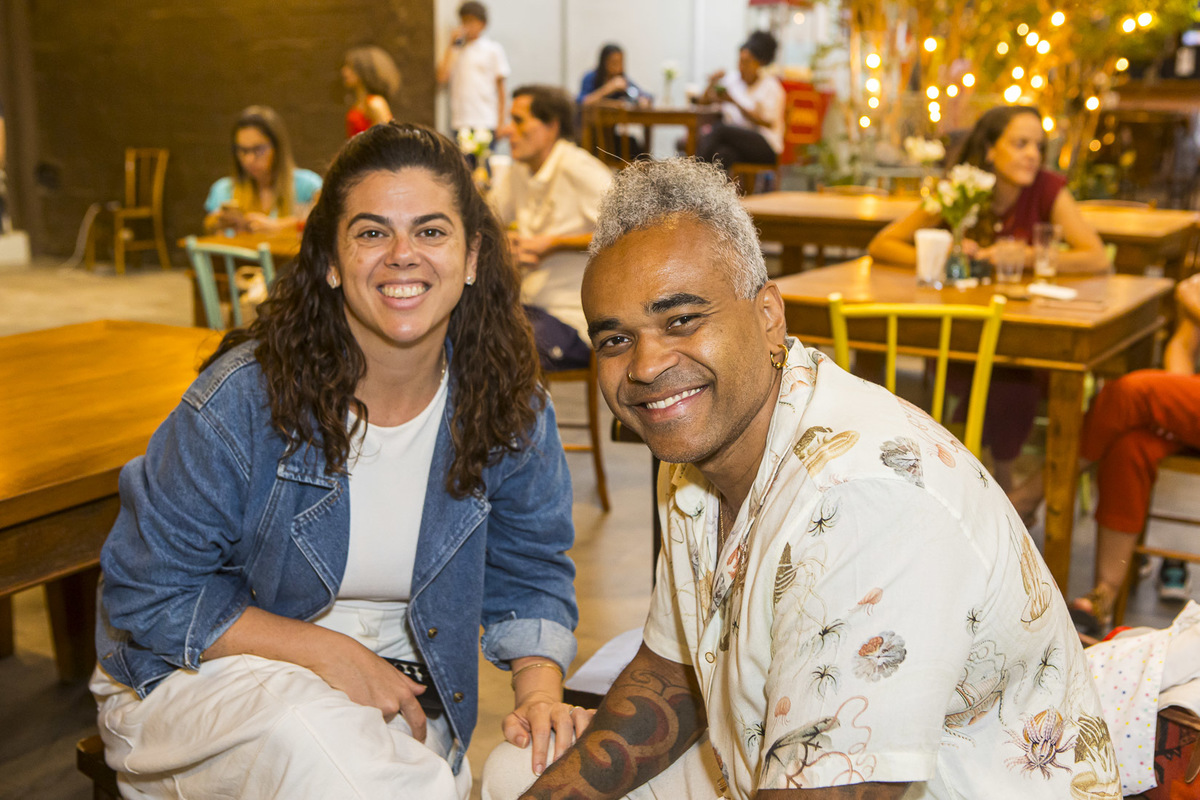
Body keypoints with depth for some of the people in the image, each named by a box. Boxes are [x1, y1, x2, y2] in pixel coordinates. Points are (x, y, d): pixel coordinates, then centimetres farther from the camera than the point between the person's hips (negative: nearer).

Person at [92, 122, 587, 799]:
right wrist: (325, 651, -20)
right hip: (208, 671, -4)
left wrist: (539, 690, -18)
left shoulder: (511, 411, -9)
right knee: (309, 736, -34)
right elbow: (148, 594, -13)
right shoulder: (245, 400, -21)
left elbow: (528, 576, 3)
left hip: (396, 690, 5)